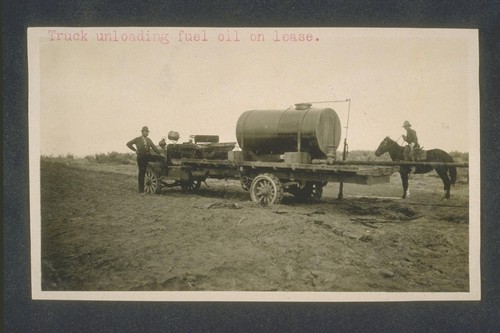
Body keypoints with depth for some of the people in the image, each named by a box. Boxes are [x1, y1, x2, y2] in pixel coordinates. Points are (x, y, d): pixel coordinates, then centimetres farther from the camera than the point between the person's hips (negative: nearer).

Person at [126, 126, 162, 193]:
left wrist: (160, 153, -1)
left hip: (147, 157, 4)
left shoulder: (149, 140, 15)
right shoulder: (138, 139, 1)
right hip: (140, 158, -4)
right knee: (141, 173, -6)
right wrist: (135, 150, -3)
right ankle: (141, 190, -3)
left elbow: (154, 147, 9)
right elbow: (128, 144, 0)